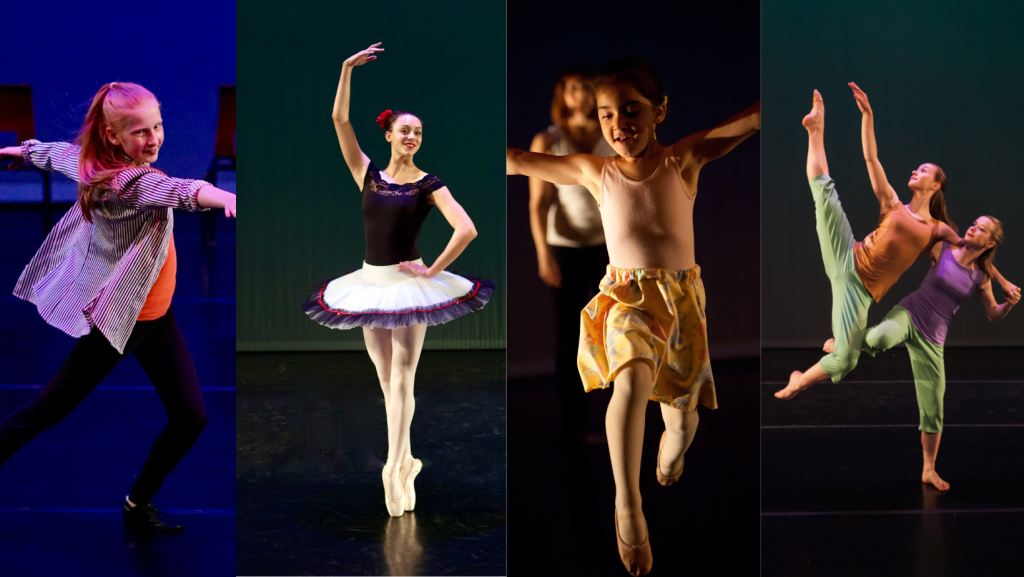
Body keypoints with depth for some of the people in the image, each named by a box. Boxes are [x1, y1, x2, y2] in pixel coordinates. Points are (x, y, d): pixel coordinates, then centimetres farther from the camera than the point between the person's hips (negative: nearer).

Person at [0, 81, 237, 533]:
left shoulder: (94, 162, -2)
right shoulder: (128, 181, -29)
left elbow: (57, 152, 18)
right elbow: (176, 190, -51)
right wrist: (221, 197, -71)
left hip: (156, 316, 9)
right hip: (117, 318, -9)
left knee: (191, 416, 7)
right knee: (48, 410, 5)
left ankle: (138, 504, 25)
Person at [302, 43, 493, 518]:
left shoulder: (428, 185, -3)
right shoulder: (368, 173, 6)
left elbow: (467, 230, -14)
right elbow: (339, 119, -3)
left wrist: (431, 271, -13)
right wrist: (347, 69, -10)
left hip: (408, 284, -4)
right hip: (370, 283, 4)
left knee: (402, 379, -6)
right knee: (386, 381, 10)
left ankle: (394, 468, -8)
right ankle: (406, 461, 22)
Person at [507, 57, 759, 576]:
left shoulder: (684, 159, -2)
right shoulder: (594, 172, 1)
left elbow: (754, 118, -8)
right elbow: (518, 161, 6)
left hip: (681, 298, 1)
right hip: (627, 297, -1)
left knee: (682, 415, 11)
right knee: (632, 380, -32)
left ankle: (669, 460, 49)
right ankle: (627, 504, -29)